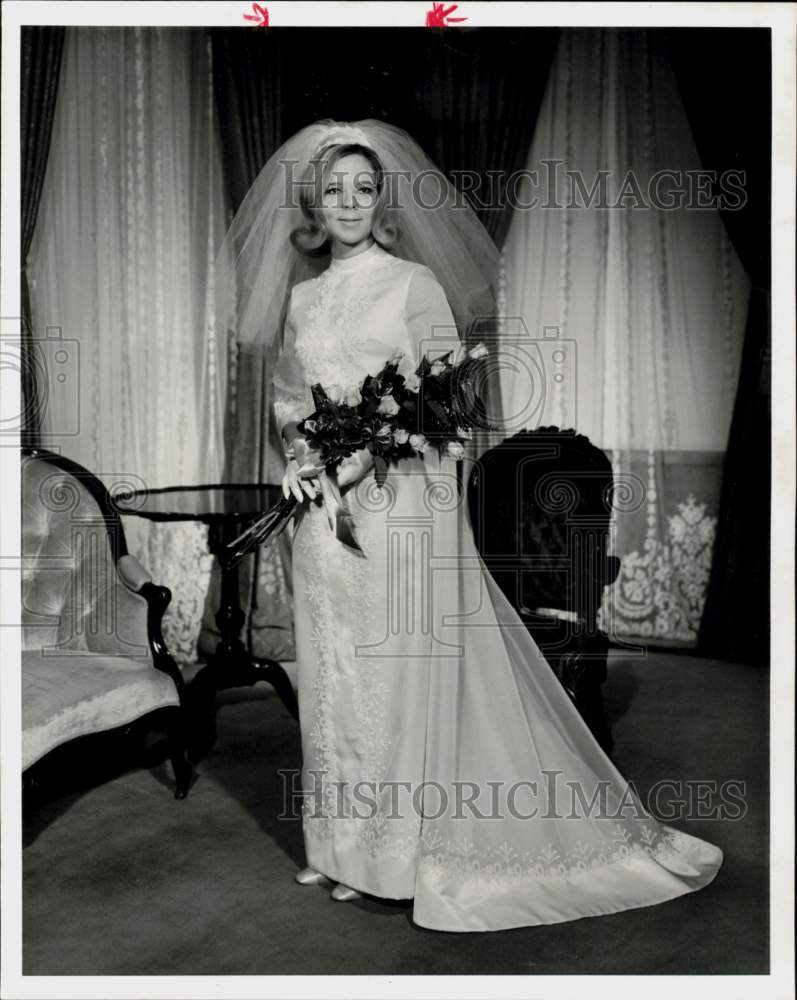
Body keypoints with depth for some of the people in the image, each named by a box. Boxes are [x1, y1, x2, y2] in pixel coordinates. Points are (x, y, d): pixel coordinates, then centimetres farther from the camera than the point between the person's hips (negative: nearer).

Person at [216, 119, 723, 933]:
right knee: (333, 674, 9)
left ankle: (398, 853, 13)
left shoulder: (415, 283, -1)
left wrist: (359, 458, -15)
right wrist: (298, 460, -3)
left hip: (401, 502, -5)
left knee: (402, 670, -1)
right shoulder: (299, 298, 14)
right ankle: (342, 843, 23)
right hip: (324, 511, 5)